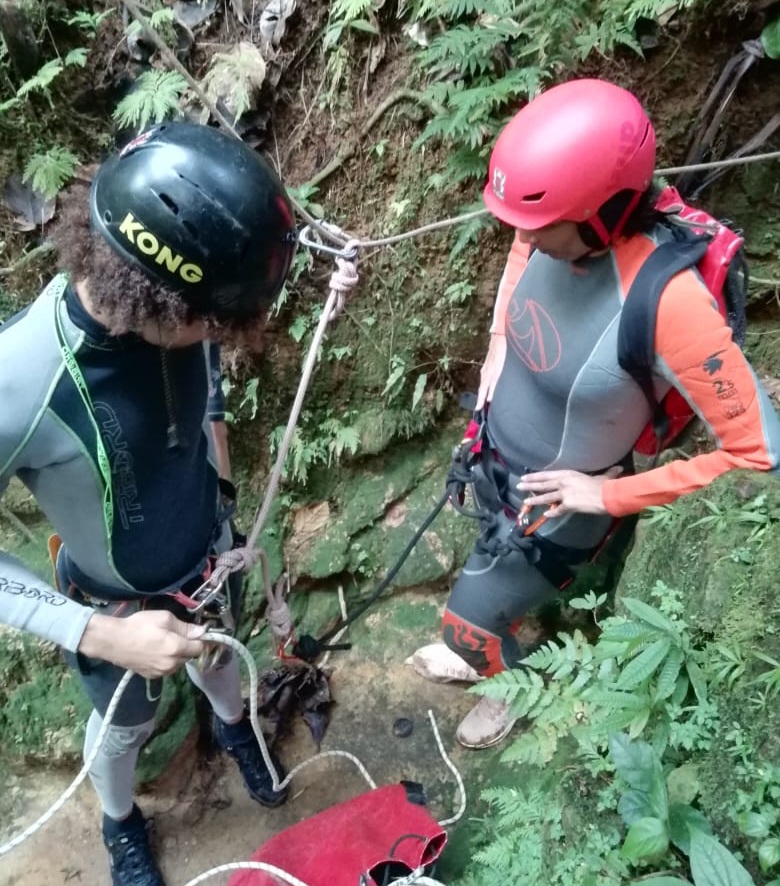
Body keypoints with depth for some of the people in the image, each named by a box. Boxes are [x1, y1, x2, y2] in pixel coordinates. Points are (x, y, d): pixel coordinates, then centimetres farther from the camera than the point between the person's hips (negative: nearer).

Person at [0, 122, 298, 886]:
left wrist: (219, 504, 7)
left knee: (217, 655, 34)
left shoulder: (164, 304, -27)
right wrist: (101, 635, -30)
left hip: (207, 553, 4)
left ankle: (233, 726, 69)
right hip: (116, 601, -3)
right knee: (128, 724, 27)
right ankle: (119, 823, 62)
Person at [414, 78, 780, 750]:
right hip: (496, 460, 6)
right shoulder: (558, 229, -20)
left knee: (468, 620, 13)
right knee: (495, 584, 32)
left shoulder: (667, 306, -38)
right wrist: (498, 343, -3)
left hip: (558, 506, -6)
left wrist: (610, 495, -24)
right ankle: (489, 653, 65)